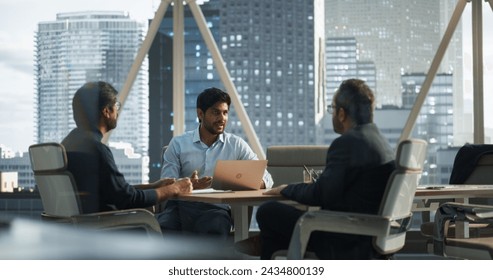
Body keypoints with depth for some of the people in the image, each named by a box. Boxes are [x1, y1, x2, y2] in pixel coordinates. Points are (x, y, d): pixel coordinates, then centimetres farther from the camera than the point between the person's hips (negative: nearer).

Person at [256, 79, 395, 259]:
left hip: (347, 245, -10)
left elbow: (319, 195, -15)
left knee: (268, 212, -1)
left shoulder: (346, 143, -18)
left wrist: (286, 189, 2)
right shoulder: (379, 141, 10)